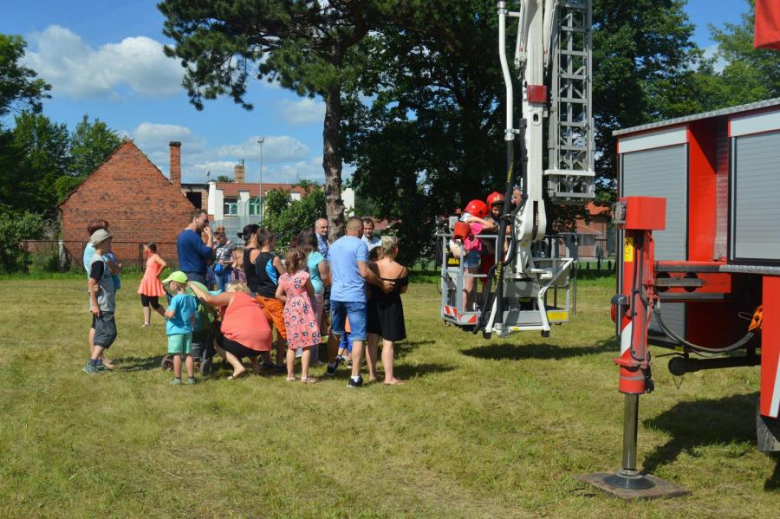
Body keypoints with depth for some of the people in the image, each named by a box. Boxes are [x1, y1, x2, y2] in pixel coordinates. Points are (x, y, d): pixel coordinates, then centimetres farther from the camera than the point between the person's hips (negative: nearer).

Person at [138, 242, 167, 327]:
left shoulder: (155, 256, -16)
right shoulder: (149, 257, 12)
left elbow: (164, 264, -31)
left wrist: (158, 274, -21)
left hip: (153, 283, -10)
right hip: (146, 282, 10)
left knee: (154, 304, -4)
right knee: (145, 303, 5)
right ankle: (147, 322, 6)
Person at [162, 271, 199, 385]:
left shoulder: (176, 298, -14)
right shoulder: (192, 299, 7)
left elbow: (171, 314, -24)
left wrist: (166, 313, -3)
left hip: (176, 330, -6)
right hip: (188, 330, 6)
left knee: (177, 354, -1)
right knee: (188, 354, 10)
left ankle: (177, 379, 3)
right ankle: (191, 378, 14)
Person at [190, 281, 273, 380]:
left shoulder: (231, 296, 6)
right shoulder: (250, 298, 27)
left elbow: (208, 299, -5)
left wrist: (192, 286, 9)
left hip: (246, 340, -7)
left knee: (218, 343, 20)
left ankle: (238, 366, -4)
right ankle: (255, 362, 13)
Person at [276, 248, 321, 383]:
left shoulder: (283, 277, 4)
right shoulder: (304, 275, -9)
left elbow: (278, 295, 5)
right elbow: (311, 293, 1)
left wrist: (290, 299, 13)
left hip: (290, 310, 5)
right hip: (304, 309, -5)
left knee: (292, 345, 14)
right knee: (307, 345, 0)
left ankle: (290, 375, 18)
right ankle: (304, 376, -2)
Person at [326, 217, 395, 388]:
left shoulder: (334, 245, 12)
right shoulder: (360, 244, -11)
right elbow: (364, 272, -18)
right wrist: (382, 284, -7)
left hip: (336, 295, 7)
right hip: (355, 297, -7)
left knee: (335, 332, 23)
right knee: (358, 337, -2)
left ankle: (331, 366, 38)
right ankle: (355, 377, -5)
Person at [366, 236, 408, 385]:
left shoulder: (372, 267, -11)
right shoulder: (402, 270, -13)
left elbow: (367, 286, 0)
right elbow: (403, 289, 1)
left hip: (374, 305, 2)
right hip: (392, 307, -2)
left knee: (372, 341, 12)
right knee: (388, 343, 2)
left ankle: (372, 373, 18)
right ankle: (389, 377, 2)